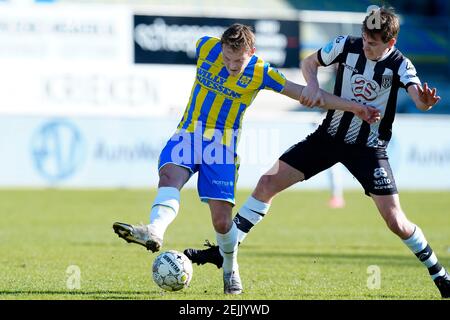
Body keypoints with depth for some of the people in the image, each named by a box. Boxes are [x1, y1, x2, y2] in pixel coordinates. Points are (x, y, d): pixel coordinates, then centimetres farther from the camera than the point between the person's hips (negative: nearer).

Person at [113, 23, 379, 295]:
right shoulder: (206, 47, -4)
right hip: (188, 134, 2)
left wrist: (354, 107, -3)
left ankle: (231, 271, 21)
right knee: (170, 174, -30)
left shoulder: (260, 73, -8)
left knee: (222, 219, -7)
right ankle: (155, 232, -56)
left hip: (222, 144, -2)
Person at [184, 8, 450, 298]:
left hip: (369, 148, -4)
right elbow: (309, 63, 7)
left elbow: (419, 98, -34)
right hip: (330, 135, 4)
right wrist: (312, 85, -14)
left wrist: (426, 101, -58)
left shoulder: (399, 65, -17)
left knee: (396, 221, -11)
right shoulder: (348, 46, -9)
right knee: (268, 183, -3)